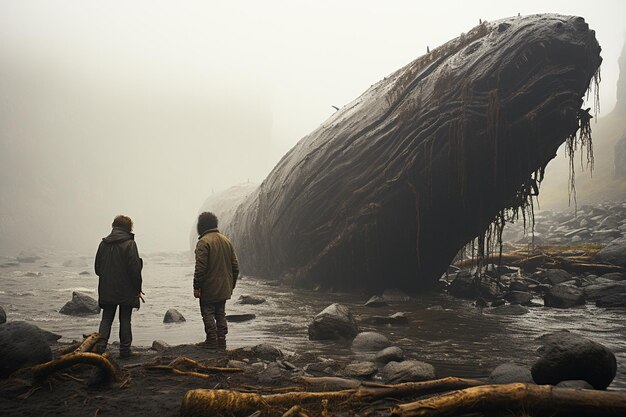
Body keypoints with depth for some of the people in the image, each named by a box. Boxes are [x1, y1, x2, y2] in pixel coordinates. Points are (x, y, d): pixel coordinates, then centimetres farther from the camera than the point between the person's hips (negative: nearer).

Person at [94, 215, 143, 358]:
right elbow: (135, 268, -14)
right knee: (125, 319, 5)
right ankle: (125, 349, 8)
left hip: (106, 291, 4)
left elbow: (97, 267, 11)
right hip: (126, 291, -4)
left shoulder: (103, 243, 5)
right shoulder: (129, 244, -11)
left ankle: (101, 344, -5)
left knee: (106, 318, 12)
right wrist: (138, 288, -6)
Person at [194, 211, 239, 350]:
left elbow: (200, 268, -19)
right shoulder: (226, 240, 9)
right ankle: (221, 341, 15)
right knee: (220, 314, 14)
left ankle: (211, 341, 4)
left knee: (208, 313, 3)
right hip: (224, 289, 7)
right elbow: (235, 266, 12)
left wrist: (196, 287, -13)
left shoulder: (203, 242, -14)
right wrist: (231, 285, 18)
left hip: (209, 289, -7)